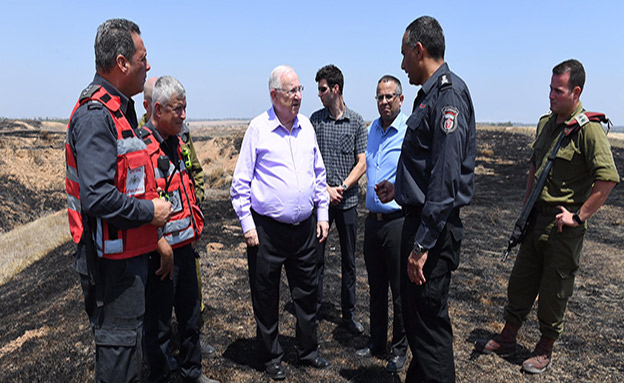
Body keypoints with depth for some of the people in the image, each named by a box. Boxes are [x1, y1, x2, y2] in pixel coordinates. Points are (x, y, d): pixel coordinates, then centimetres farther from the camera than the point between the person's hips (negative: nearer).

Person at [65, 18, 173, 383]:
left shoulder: (117, 110, 13)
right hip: (113, 259, -10)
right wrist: (150, 211, -18)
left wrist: (150, 204, 12)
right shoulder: (96, 115, -21)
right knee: (120, 343, 4)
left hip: (128, 252, 10)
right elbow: (97, 197, -30)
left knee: (126, 337, 22)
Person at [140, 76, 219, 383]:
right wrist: (158, 240, -22)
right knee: (158, 323, 8)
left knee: (190, 314, 21)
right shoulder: (141, 146, -16)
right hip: (160, 251, -8)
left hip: (185, 245, 9)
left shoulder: (176, 142, 12)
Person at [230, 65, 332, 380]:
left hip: (305, 227, 5)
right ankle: (271, 357, 28)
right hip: (268, 229, -4)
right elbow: (240, 182, -5)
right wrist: (247, 225, -9)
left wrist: (322, 214, 12)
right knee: (266, 296, 9)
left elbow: (319, 175, 16)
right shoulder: (258, 128, -7)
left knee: (307, 292, 15)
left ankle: (308, 351, 34)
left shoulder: (306, 126, 8)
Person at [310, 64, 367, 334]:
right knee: (316, 256, 7)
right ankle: (314, 307, 23)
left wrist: (342, 188, -13)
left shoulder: (357, 122, 1)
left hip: (347, 201, 0)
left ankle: (349, 314, 20)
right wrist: (325, 188, -11)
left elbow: (362, 163, -1)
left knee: (349, 260, 8)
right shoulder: (315, 120, 3)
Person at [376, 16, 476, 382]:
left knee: (430, 323, -1)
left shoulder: (449, 93, -16)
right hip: (418, 218, 10)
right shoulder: (431, 93, 15)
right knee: (415, 314, 21)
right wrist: (400, 188, 26)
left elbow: (447, 176, -24)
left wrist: (423, 243, -24)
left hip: (435, 227, -10)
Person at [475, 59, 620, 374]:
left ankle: (545, 349, 26)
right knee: (520, 279, 14)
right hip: (537, 218, 7)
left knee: (554, 289, 7)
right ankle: (507, 338, 29)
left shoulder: (589, 129, -15)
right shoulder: (545, 122, 9)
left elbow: (608, 178, -23)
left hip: (563, 225, -7)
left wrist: (579, 216, -19)